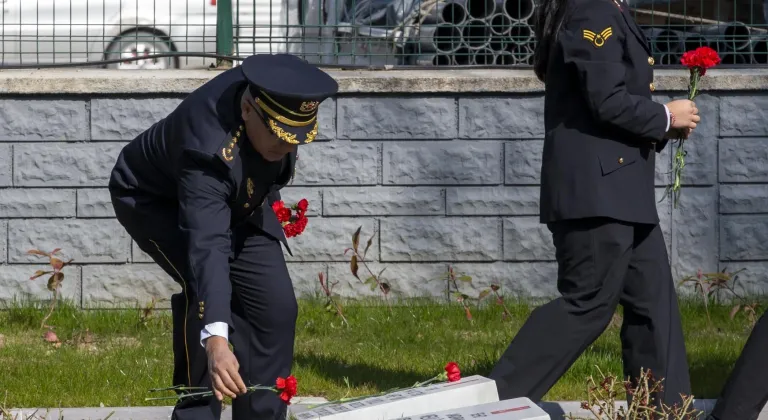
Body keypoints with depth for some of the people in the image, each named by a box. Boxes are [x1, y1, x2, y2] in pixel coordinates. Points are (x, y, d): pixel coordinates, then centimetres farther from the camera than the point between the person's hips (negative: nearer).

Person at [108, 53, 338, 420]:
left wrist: (268, 200, 11)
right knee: (206, 286, -30)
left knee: (275, 305, -7)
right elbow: (207, 245, -54)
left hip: (236, 200, 7)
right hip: (155, 200, -6)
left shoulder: (274, 93, -25)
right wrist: (215, 340, -64)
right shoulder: (210, 149, -44)